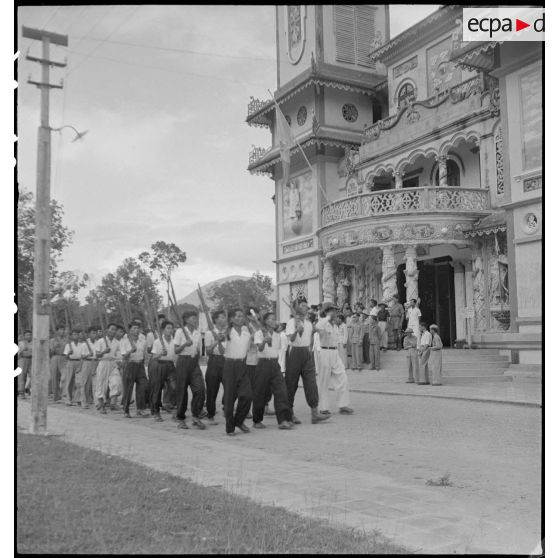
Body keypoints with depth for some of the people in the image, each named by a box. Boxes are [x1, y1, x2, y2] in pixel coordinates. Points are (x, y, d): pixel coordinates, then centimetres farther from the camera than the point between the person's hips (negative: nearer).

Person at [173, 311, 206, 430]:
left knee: (200, 389, -10)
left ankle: (196, 416, 2)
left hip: (195, 362, 4)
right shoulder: (180, 331, -5)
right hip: (183, 362, -4)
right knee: (182, 391, 0)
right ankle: (180, 419, 13)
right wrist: (185, 344, -22)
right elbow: (176, 350, -7)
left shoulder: (198, 332, 10)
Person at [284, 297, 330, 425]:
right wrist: (297, 330, -37)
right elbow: (291, 338, -19)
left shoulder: (309, 323, 14)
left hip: (307, 353, 5)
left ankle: (315, 413, -7)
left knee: (311, 382, -5)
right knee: (291, 384, 2)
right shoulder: (291, 322, -5)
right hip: (294, 352, -5)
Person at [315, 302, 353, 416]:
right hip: (325, 353, -7)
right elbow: (318, 327, -33)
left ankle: (343, 405, 9)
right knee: (323, 383, 1)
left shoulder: (335, 326, 16)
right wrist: (328, 317, -21)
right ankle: (323, 408, 10)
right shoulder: (322, 323, -7)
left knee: (342, 380, 2)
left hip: (335, 354, 7)